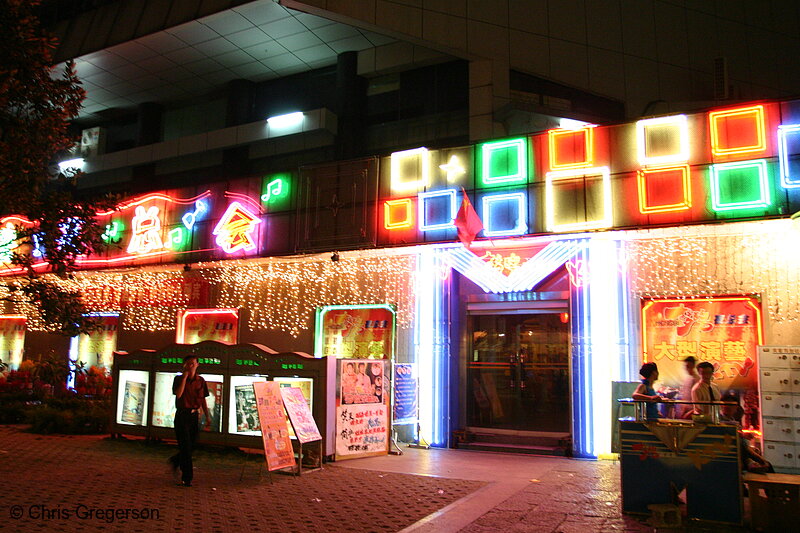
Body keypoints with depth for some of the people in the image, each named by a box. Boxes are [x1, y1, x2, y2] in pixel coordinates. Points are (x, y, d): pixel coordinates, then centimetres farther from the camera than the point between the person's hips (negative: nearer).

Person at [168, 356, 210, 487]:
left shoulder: (201, 380, 7)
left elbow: (203, 400, 11)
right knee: (185, 446, -5)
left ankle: (175, 460, 39)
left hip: (194, 416, 4)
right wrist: (185, 376, -16)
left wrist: (208, 418, 7)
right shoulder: (179, 379, -1)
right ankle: (187, 478, 0)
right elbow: (178, 394, -18)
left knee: (191, 445, 9)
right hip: (182, 415, -4)